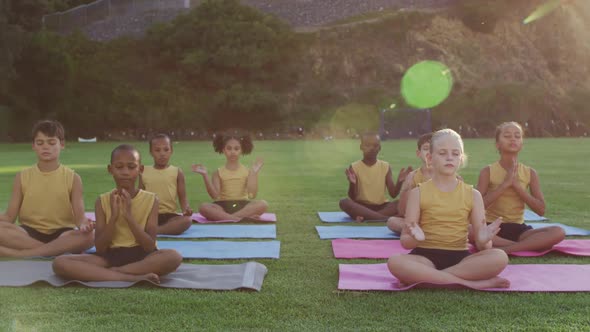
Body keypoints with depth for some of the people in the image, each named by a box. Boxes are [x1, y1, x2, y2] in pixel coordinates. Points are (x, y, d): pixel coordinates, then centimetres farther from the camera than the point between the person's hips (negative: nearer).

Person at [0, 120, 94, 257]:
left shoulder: (72, 178, 4)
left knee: (87, 236, -34)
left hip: (61, 234, -1)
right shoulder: (22, 177, 8)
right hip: (29, 234, 1)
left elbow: (79, 216, -4)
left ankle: (19, 254, -29)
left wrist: (83, 224, -29)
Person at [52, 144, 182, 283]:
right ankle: (133, 278, -29)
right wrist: (113, 217, -16)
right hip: (110, 256, 2)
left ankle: (111, 272, -21)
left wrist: (129, 216, -17)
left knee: (174, 256, -34)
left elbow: (150, 247, -8)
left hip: (141, 256, -2)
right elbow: (100, 248, -3)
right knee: (60, 263, -24)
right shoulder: (103, 201, 3)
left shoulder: (150, 199, 0)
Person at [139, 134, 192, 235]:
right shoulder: (144, 172, 9)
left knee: (187, 220, -32)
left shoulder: (177, 172, 5)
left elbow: (183, 198, 4)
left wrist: (186, 208, -18)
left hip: (169, 215, 0)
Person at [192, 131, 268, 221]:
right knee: (203, 207, -32)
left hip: (242, 207, 0)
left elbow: (252, 195, -7)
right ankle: (243, 218, -36)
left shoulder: (247, 171, 7)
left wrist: (254, 173, -10)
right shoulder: (218, 172, 6)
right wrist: (205, 175, -13)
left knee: (263, 204, -29)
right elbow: (214, 195, -8)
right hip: (223, 208, 0)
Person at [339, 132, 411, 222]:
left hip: (380, 207, 2)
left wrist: (399, 181, -20)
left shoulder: (385, 166, 3)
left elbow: (393, 194, -2)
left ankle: (365, 217, -28)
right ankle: (386, 218, -37)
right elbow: (353, 198, -9)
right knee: (344, 202, -33)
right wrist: (352, 183, -28)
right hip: (361, 207, -2)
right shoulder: (354, 167, -4)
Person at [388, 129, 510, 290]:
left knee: (500, 257, -26)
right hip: (426, 256, -2)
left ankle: (423, 277, -23)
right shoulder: (418, 193, 3)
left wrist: (483, 240, -20)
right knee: (394, 262, -34)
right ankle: (470, 282, -27)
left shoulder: (473, 194, 8)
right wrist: (415, 238, -24)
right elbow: (405, 242, 0)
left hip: (460, 257, 2)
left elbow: (481, 244, 5)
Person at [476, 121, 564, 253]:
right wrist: (505, 184, -16)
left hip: (518, 229, 3)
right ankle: (529, 245, -25)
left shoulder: (530, 173, 5)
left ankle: (502, 249, -26)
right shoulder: (488, 171, -2)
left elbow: (541, 210, -1)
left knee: (559, 232, -24)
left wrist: (517, 185, -10)